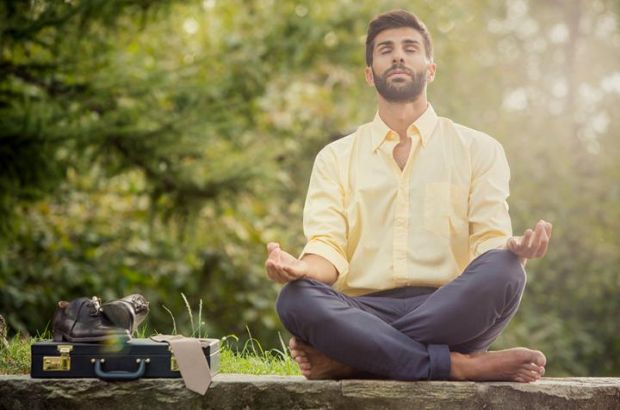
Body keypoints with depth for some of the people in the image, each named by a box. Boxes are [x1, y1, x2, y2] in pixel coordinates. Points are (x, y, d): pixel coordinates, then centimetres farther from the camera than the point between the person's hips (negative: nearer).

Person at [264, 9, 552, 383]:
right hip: (364, 315, 0)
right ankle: (459, 364, -31)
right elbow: (329, 248, 4)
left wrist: (516, 248, -23)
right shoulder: (336, 158, 16)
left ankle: (348, 359, -27)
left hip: (450, 311, 0)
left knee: (503, 271, -32)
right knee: (295, 298, -31)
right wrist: (300, 268, -21)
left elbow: (490, 240, 3)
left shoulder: (478, 149, 14)